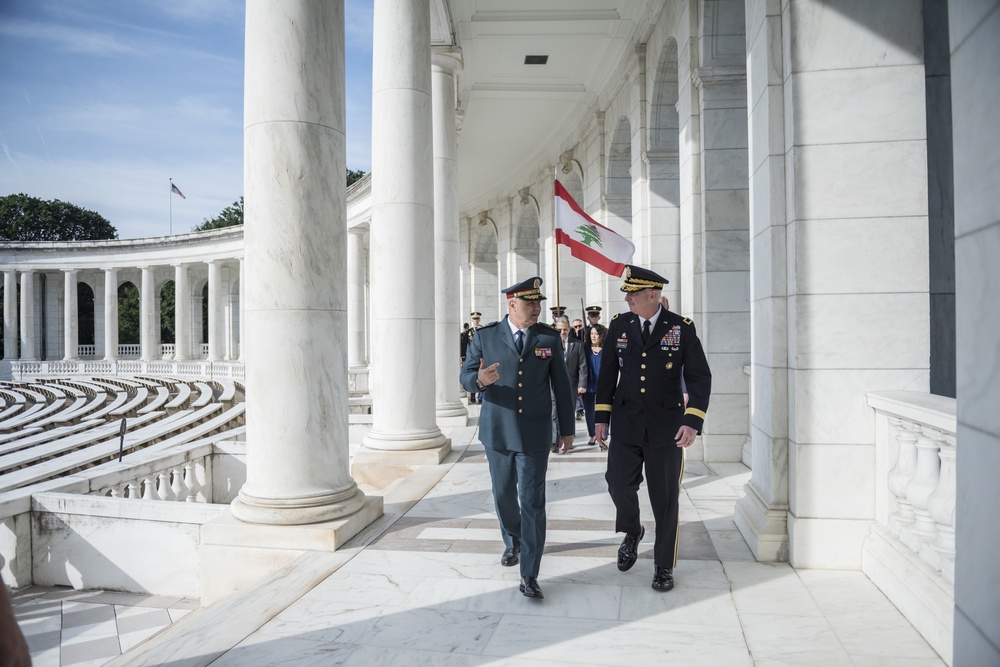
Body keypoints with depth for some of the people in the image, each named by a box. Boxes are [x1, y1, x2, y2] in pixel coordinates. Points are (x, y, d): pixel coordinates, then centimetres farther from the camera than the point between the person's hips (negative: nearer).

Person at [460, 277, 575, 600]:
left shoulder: (549, 337, 0)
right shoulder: (485, 336, -2)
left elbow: (561, 385, 5)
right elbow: (465, 376, -3)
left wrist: (567, 427, 7)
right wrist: (479, 379, -28)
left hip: (535, 434, -1)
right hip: (497, 431, 1)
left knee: (532, 501, -4)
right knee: (504, 494, 16)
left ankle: (529, 575, 1)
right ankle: (513, 542, 43)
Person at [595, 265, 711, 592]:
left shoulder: (682, 328, -5)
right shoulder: (619, 325, 2)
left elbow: (699, 377, -6)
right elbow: (608, 373, 7)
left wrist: (693, 421, -16)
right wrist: (601, 417, 5)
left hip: (666, 426, -2)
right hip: (627, 424, 2)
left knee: (665, 497, 6)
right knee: (619, 483, -6)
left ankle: (664, 566, 24)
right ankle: (632, 532, 28)